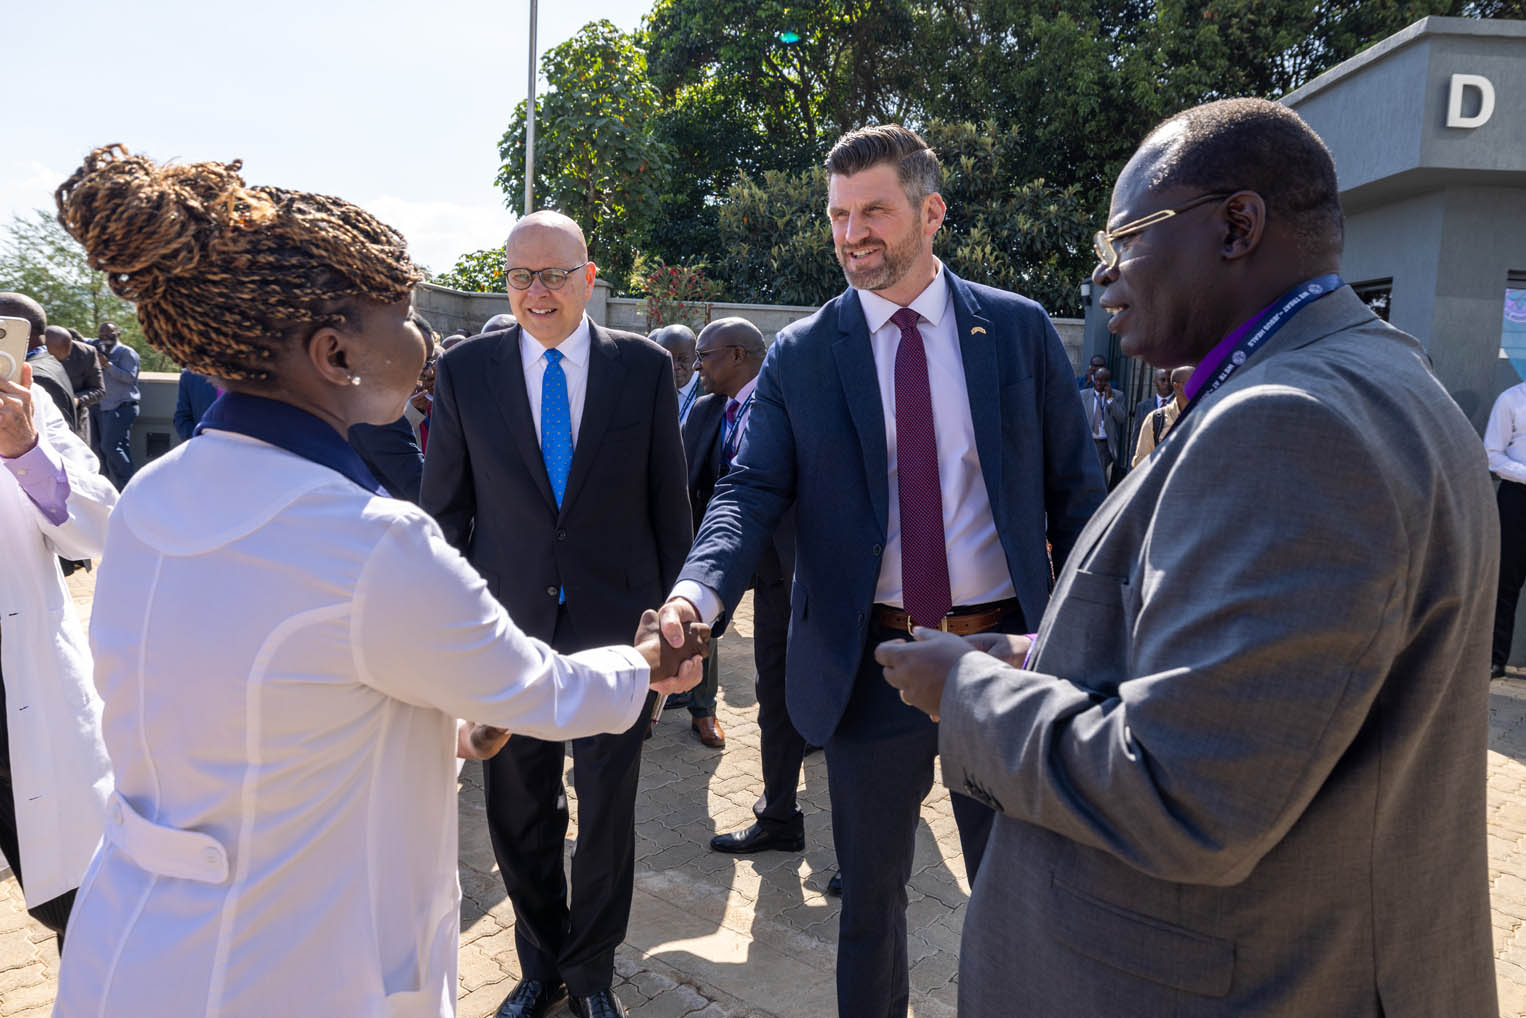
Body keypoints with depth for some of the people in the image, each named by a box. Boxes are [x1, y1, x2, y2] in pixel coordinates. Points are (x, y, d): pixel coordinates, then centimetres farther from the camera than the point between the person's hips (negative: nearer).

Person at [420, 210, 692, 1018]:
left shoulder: (645, 367, -2)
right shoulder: (464, 371, 0)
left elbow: (669, 503, 2)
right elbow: (445, 510, 4)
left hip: (616, 624, -1)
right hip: (507, 626, 1)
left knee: (607, 810, 12)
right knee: (517, 813, 14)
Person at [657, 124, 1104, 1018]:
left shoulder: (1020, 330, 1)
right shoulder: (800, 355, 0)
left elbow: (1074, 490, 3)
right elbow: (752, 491, -8)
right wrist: (698, 590, -28)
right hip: (870, 665, 0)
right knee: (871, 888, 17)